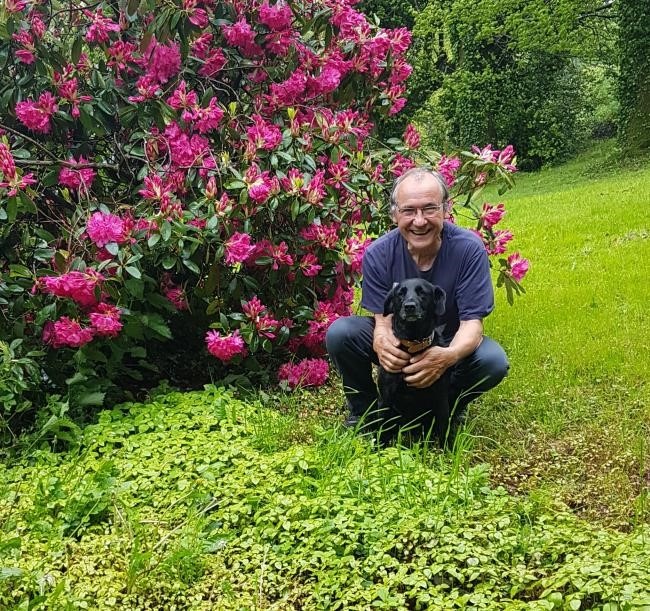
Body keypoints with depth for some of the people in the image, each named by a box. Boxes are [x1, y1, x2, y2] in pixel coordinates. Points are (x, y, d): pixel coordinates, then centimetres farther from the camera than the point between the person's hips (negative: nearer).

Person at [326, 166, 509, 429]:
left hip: (447, 345, 0)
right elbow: (383, 319, -18)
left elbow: (472, 321, -23)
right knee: (339, 333, -25)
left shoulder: (469, 249, -22)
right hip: (398, 346, 1)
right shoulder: (378, 254, -18)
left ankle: (451, 406, 2)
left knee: (494, 361, -31)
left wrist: (449, 356, -48)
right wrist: (382, 344, -46)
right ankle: (364, 409, 1)